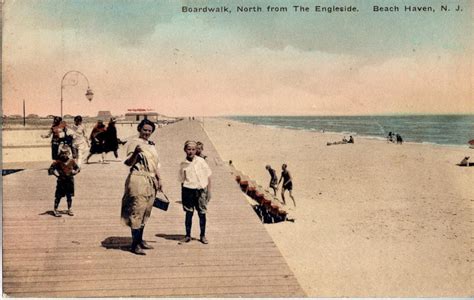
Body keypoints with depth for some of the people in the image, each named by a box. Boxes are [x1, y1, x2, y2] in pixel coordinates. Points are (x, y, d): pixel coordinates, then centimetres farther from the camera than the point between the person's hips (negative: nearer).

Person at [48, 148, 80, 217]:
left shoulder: (72, 161, 3)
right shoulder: (57, 162, -7)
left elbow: (78, 168, 13)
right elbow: (50, 169, -7)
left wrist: (74, 171, -6)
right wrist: (54, 172, -23)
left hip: (70, 181, 3)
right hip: (61, 181, -3)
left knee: (69, 196, 11)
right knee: (58, 196, 0)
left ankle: (69, 210, 24)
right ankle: (55, 210, 10)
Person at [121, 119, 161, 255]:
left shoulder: (151, 145, 17)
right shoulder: (134, 143, -8)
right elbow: (129, 163, -18)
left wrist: (158, 179, 21)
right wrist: (135, 153, -36)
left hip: (151, 182, 8)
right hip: (138, 181, -8)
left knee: (146, 212, 14)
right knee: (137, 211, -8)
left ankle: (140, 240, 24)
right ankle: (134, 244, -5)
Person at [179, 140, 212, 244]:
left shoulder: (201, 161, 1)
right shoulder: (183, 164, 3)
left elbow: (208, 177, 5)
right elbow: (182, 181, 9)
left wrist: (209, 191, 1)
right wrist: (182, 197, 8)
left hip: (201, 190, 0)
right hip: (188, 190, 0)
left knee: (202, 213, 4)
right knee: (189, 213, 4)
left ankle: (203, 236, 15)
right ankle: (187, 235, 15)